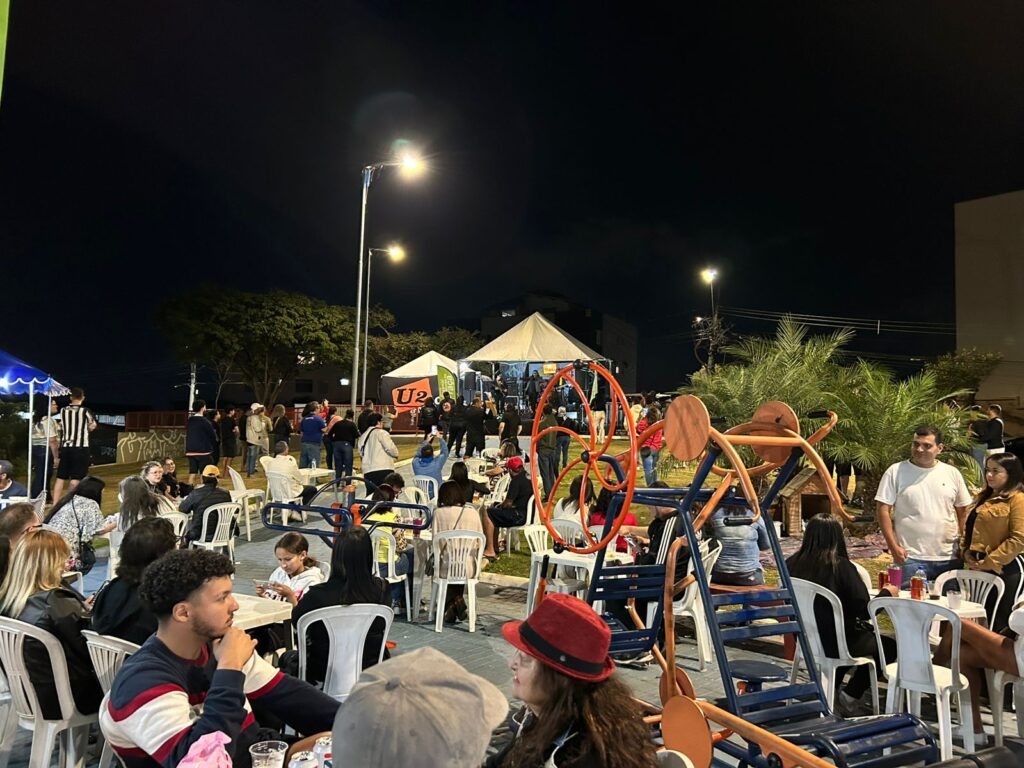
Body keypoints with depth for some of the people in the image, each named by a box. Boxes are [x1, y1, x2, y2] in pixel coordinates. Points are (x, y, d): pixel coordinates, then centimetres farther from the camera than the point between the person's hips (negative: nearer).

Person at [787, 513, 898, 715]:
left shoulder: (792, 563, -6)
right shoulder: (841, 566, -20)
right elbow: (864, 609, -17)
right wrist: (887, 593, 1)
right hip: (837, 642, -6)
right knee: (890, 646, 18)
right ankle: (851, 695, 17)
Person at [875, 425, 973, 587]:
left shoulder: (952, 473, 7)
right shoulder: (896, 472, -3)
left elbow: (963, 512, 13)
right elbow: (883, 510, -4)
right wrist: (894, 546, -9)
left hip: (949, 558, 3)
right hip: (910, 557, -3)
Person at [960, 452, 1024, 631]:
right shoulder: (985, 498, 16)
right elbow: (970, 530, 22)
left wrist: (990, 562, -17)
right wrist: (966, 552, 5)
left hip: (1006, 569, -8)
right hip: (981, 569, 8)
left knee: (1001, 623, 1)